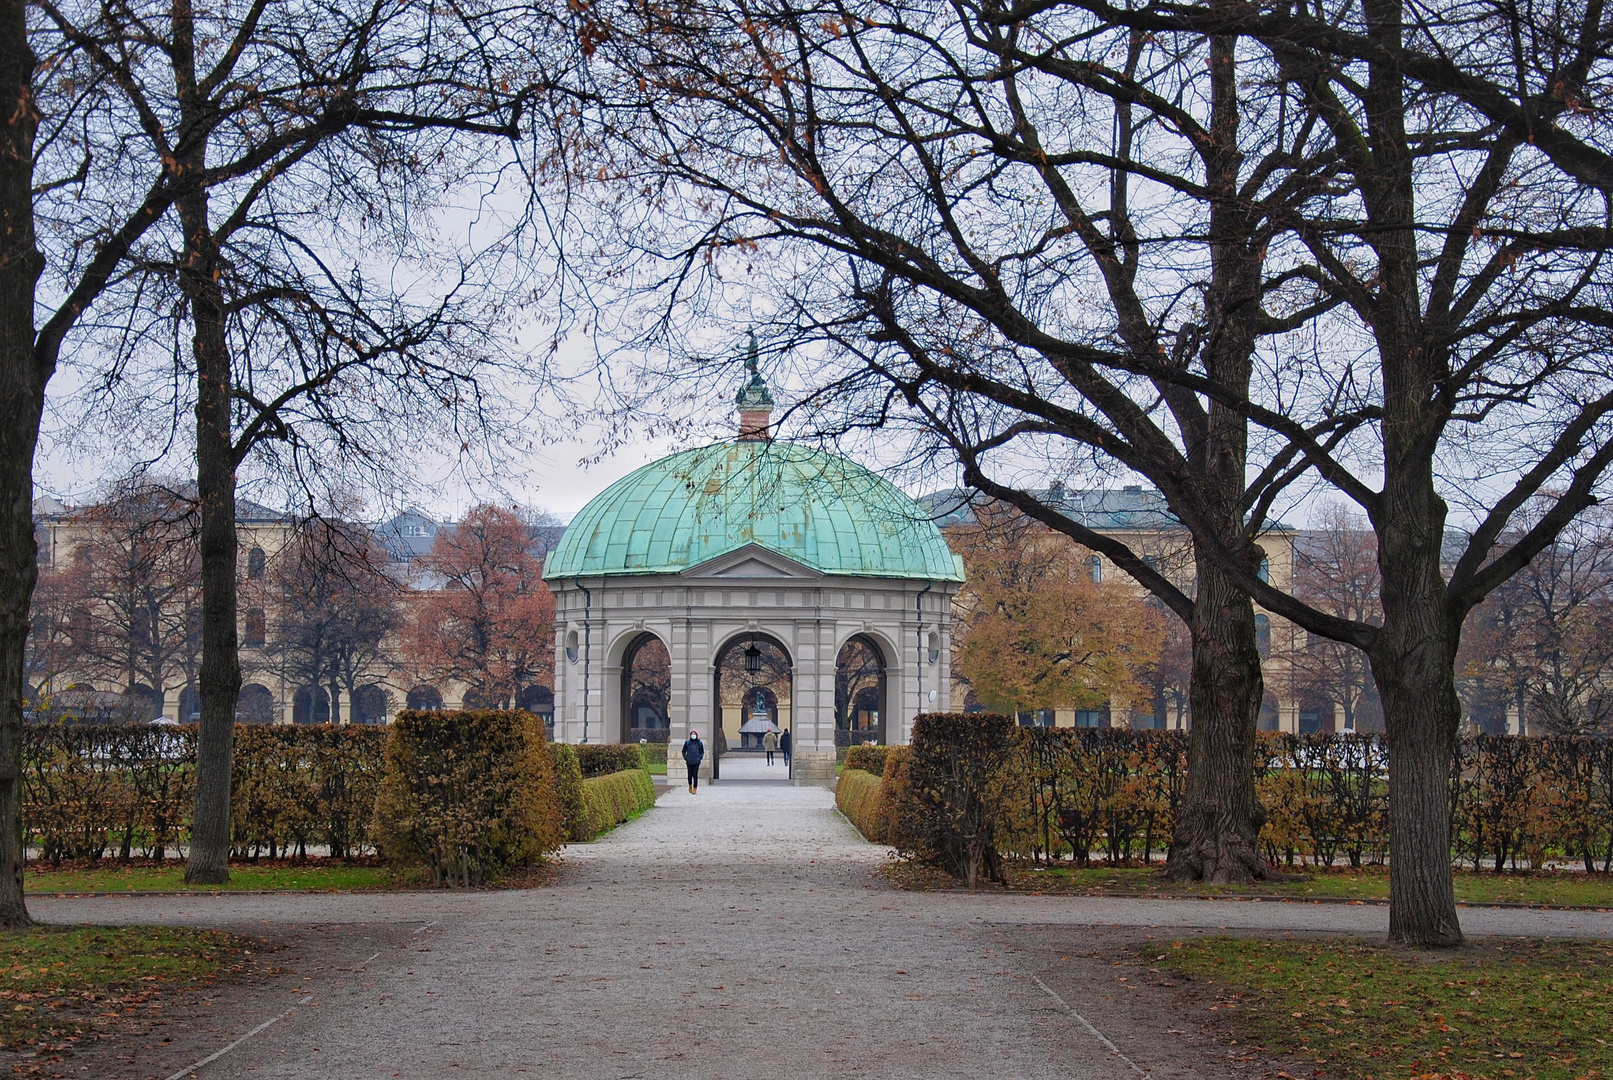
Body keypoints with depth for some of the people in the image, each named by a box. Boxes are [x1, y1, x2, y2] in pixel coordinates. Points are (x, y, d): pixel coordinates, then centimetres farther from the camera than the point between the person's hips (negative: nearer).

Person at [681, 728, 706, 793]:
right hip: (689, 762, 1)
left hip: (696, 762, -1)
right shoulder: (687, 742, 6)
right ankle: (690, 786, 29)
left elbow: (702, 752, 15)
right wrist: (685, 758, 1)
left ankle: (695, 789, -1)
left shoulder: (699, 743, 6)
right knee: (690, 775, 3)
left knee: (695, 775, -6)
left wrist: (700, 758, 0)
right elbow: (683, 751, 13)